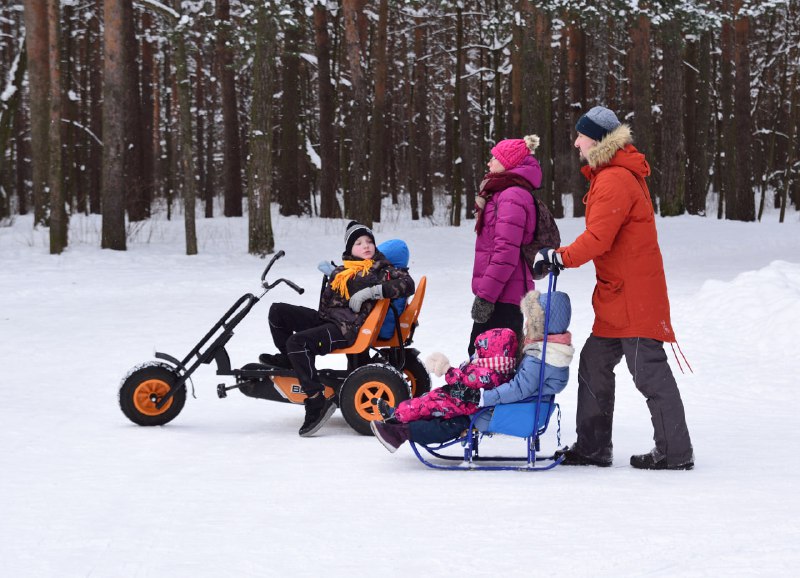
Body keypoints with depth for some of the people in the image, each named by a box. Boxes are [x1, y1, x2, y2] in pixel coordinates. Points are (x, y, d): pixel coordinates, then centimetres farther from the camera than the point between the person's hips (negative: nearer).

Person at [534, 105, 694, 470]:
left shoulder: (615, 180, -17)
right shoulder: (608, 174, 16)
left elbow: (597, 239, -24)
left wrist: (558, 257, -19)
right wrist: (560, 257, 13)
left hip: (633, 296, -11)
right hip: (617, 296, 11)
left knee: (649, 371, -6)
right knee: (594, 365, 13)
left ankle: (675, 453, 0)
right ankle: (592, 447, 18)